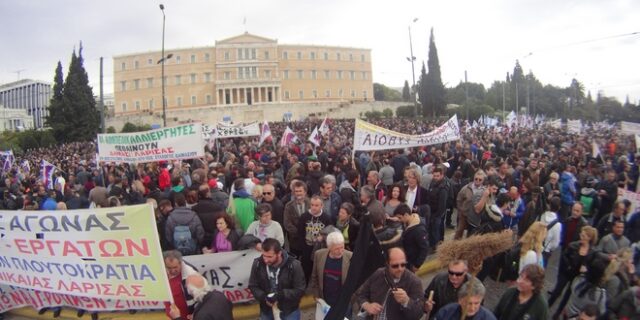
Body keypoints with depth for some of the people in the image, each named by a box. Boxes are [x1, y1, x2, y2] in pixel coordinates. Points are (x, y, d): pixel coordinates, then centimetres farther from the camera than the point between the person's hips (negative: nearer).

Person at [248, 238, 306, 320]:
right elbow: (253, 286, -2)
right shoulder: (258, 264, -14)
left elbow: (300, 290, -15)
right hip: (267, 310, 2)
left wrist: (281, 294, -29)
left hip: (290, 311, -2)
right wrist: (264, 297, -20)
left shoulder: (293, 265, -22)